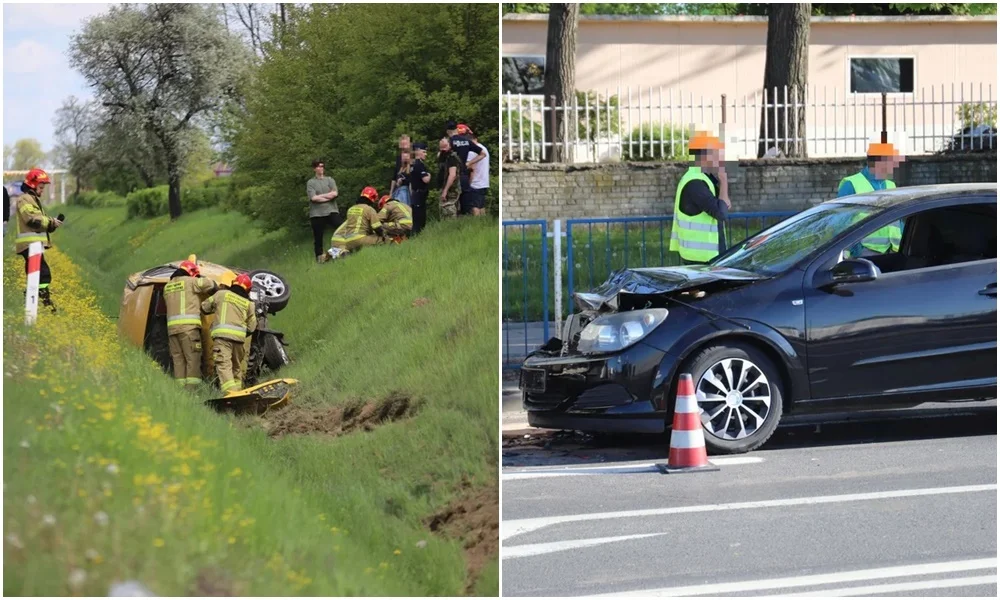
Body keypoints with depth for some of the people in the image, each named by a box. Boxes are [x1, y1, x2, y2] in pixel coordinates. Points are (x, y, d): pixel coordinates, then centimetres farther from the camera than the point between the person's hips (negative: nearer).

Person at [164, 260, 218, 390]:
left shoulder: (167, 287, 21)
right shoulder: (190, 282, 2)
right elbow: (210, 285, -3)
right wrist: (213, 293, 18)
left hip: (172, 327, 6)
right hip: (188, 326, -6)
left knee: (178, 359, 6)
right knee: (193, 358, -7)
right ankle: (192, 388, -16)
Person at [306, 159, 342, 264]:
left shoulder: (330, 180, 11)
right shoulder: (310, 183, 5)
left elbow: (334, 193, -5)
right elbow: (313, 198, -10)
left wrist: (320, 196, -8)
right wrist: (328, 197, -7)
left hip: (331, 211, 1)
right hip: (317, 213, -1)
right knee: (318, 237, 3)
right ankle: (319, 256, 10)